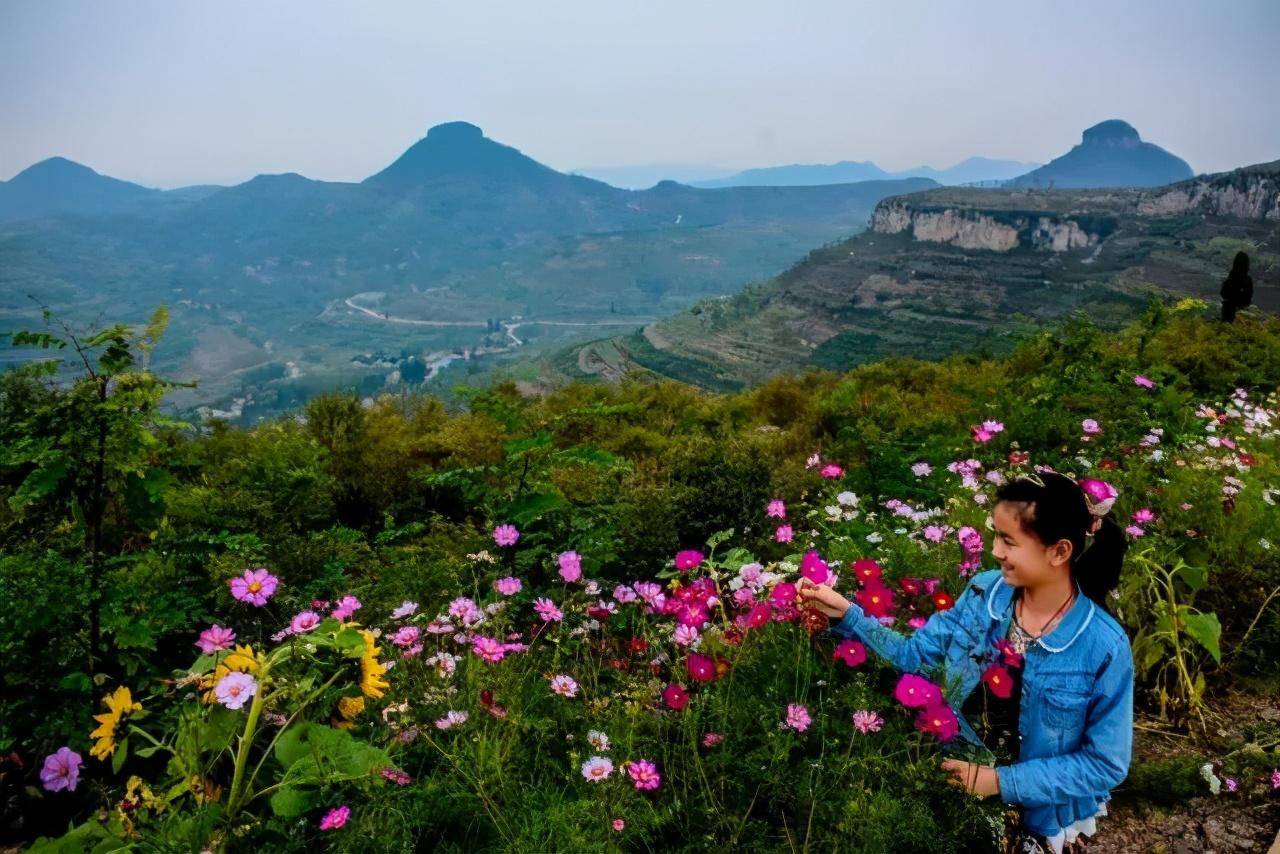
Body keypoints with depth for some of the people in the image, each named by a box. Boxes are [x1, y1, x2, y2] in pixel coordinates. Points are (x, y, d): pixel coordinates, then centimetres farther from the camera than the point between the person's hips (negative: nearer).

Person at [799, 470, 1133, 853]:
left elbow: (1107, 764, -17)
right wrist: (847, 614, -19)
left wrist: (1004, 781, -22)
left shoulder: (1104, 647, -24)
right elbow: (915, 655, -7)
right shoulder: (984, 592, -13)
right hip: (958, 785, 3)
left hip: (1040, 819, -3)